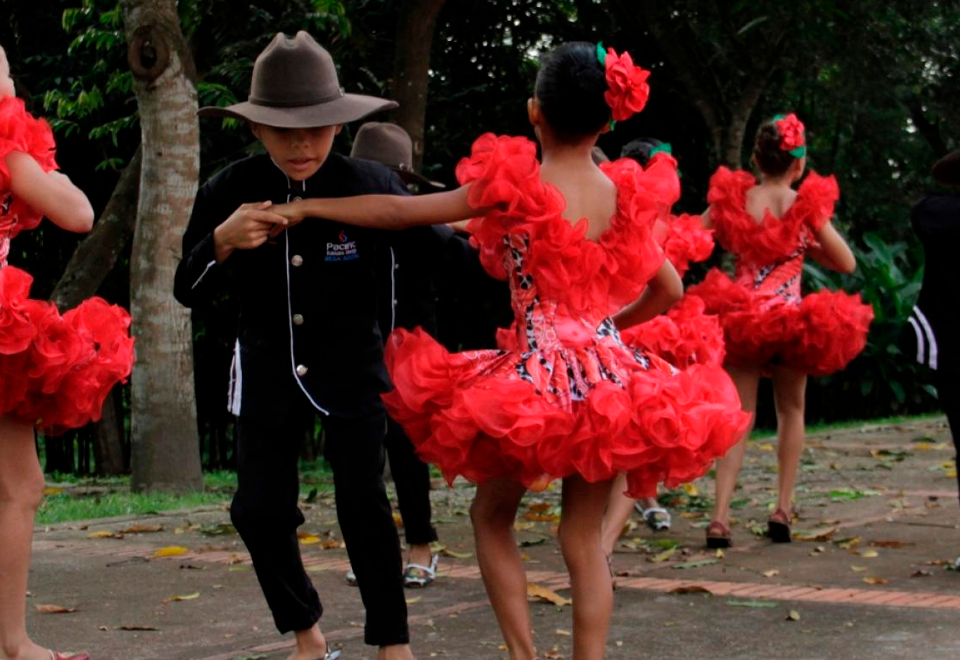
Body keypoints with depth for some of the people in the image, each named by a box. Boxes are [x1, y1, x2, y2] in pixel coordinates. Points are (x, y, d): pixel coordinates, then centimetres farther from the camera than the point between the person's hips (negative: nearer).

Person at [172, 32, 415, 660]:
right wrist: (221, 241, -26)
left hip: (352, 367, -2)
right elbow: (189, 292, -7)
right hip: (268, 370, 3)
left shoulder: (371, 185, -17)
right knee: (259, 511, 1)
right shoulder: (227, 192, -11)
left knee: (362, 500, -14)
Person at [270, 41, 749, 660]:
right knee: (585, 537, 10)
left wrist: (307, 207, 7)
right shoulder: (624, 195, 6)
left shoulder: (514, 183, -7)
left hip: (536, 374, -4)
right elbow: (668, 289, 15)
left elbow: (400, 211, -3)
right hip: (609, 375, 4)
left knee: (493, 515, 16)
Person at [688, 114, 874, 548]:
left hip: (739, 316, 1)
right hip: (791, 317, -1)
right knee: (791, 411, 19)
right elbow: (847, 264, -1)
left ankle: (720, 517, -8)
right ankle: (783, 509, 19)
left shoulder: (732, 198, -3)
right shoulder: (808, 205, -8)